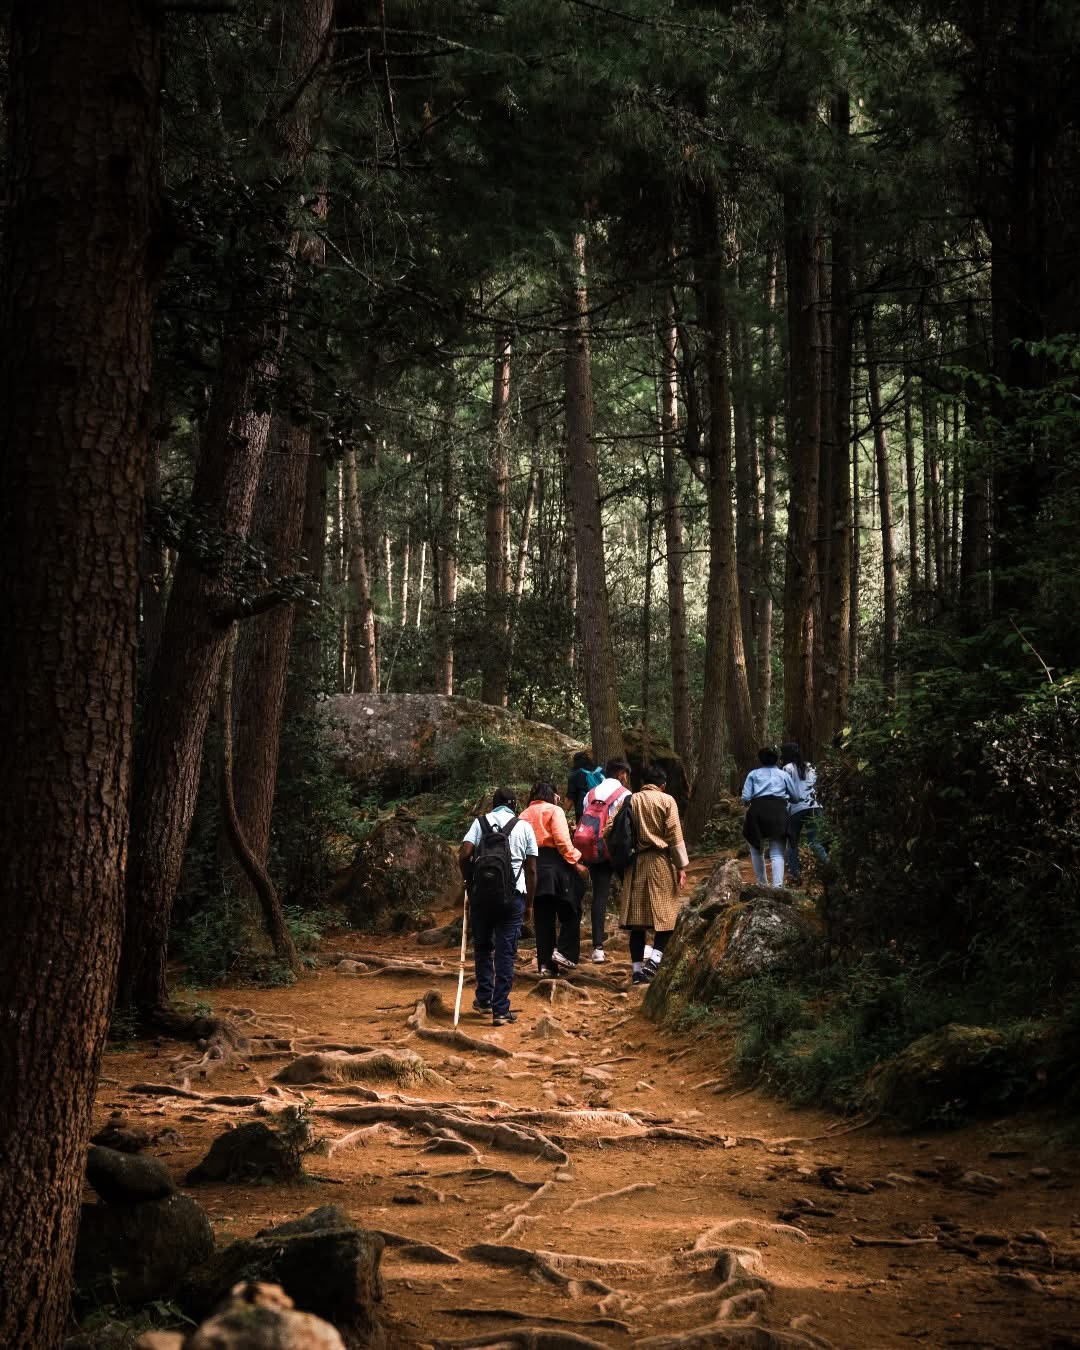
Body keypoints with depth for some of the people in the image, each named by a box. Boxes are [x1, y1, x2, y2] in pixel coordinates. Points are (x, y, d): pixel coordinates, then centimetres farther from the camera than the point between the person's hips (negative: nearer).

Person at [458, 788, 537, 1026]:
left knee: (483, 947, 19)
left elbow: (464, 855, -6)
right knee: (506, 953, 2)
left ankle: (484, 999, 23)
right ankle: (501, 1010, 0)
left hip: (481, 893, 1)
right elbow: (531, 869, 6)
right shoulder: (524, 826, 9)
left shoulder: (481, 822, 8)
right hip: (512, 896, -1)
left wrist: (470, 882, 10)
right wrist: (529, 903, 13)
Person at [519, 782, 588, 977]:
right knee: (570, 912, 5)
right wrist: (576, 862, -10)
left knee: (543, 917, 8)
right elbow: (562, 840, -11)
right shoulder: (554, 810, 3)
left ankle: (545, 963, 6)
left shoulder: (523, 815, 19)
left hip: (532, 866, 5)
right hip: (554, 864, -5)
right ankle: (565, 952, -10)